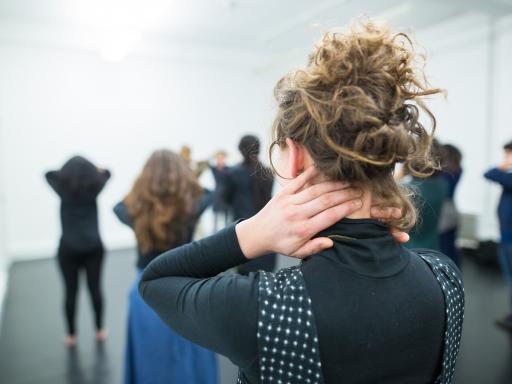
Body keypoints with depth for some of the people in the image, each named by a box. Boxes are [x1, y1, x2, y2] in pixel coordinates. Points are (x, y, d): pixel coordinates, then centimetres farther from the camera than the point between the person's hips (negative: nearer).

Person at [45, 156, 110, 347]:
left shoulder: (63, 188, -6)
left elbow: (48, 174, 15)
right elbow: (106, 173, 15)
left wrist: (67, 170, 15)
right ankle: (99, 330, 23)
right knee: (95, 288, 10)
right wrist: (90, 169, 13)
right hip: (93, 246, 1)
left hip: (69, 248, -1)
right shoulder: (94, 187, -5)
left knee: (70, 291, 8)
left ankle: (71, 335, 20)